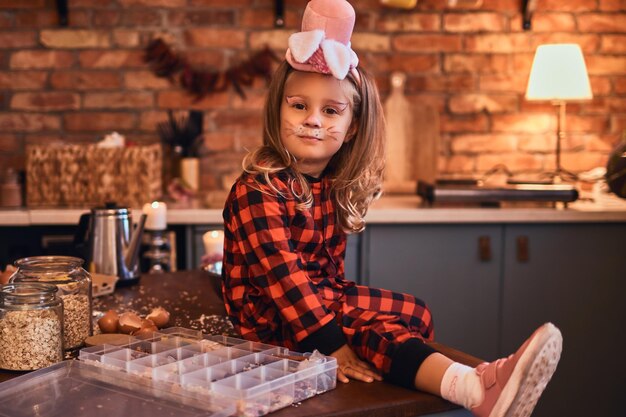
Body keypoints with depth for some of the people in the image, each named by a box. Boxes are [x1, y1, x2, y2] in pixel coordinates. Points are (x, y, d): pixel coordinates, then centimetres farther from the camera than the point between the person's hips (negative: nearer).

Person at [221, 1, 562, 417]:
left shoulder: (332, 187, 4)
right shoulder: (258, 191, -21)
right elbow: (282, 276, -27)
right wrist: (332, 345, -29)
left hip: (321, 294, 11)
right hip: (271, 315, -10)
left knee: (415, 312, 0)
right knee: (368, 328, -32)